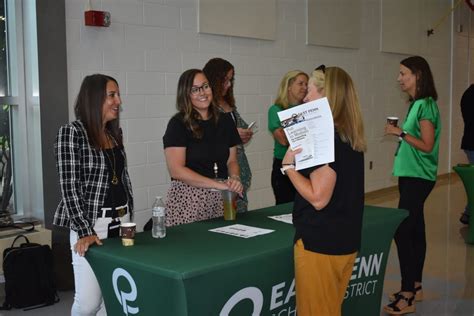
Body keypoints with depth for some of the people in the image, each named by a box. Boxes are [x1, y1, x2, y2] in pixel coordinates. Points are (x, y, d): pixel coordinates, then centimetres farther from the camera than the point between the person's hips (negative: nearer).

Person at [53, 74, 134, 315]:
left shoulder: (115, 132, 12)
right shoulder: (71, 133, -9)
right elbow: (69, 186, -14)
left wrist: (129, 217, 14)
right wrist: (84, 231, -19)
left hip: (121, 222, 6)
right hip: (91, 224, -6)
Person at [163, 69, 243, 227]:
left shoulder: (225, 120, 9)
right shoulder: (178, 124, -6)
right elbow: (176, 170, -13)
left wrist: (234, 178, -8)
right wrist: (220, 184, -16)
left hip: (221, 199, 4)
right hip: (187, 201, -4)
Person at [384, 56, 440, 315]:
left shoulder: (425, 105, -15)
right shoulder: (416, 104, 12)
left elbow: (427, 146, -18)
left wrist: (400, 133, -16)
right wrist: (399, 134, 4)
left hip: (418, 177, -10)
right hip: (412, 176, 10)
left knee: (402, 231, -9)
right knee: (414, 230, 14)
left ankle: (407, 295, -3)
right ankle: (415, 286, 24)